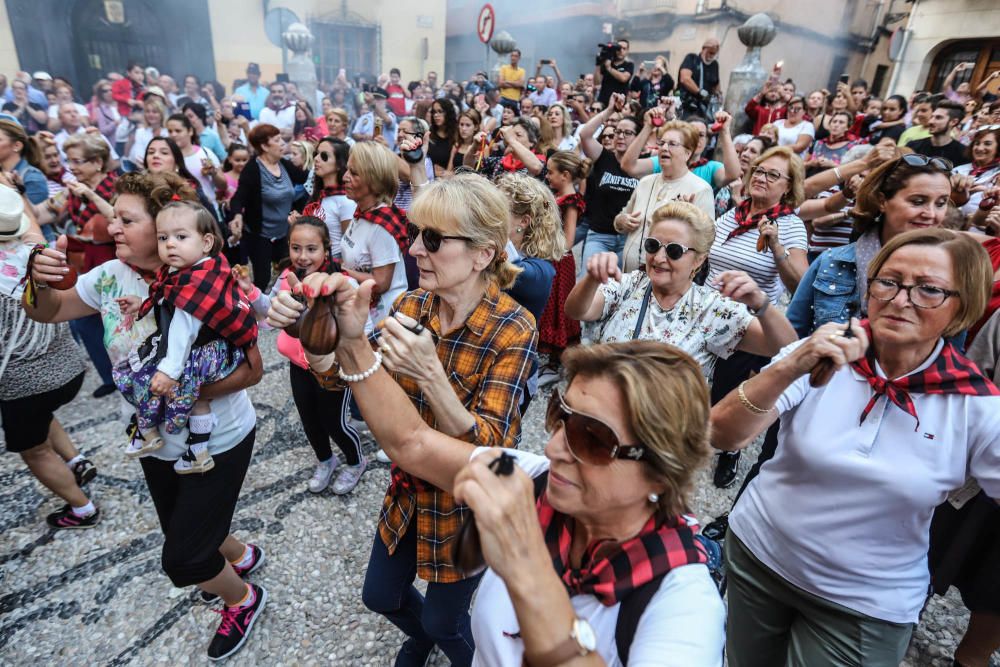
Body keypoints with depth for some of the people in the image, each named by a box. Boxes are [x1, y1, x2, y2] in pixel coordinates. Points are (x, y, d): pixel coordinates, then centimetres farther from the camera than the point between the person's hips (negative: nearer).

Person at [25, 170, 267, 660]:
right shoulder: (110, 275, -7)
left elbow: (252, 369, -22)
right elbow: (46, 312, 5)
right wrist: (40, 279, -15)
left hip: (217, 442, -7)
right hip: (156, 441, 7)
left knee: (182, 560, 4)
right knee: (182, 532, 26)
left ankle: (243, 600, 35)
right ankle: (240, 556, 57)